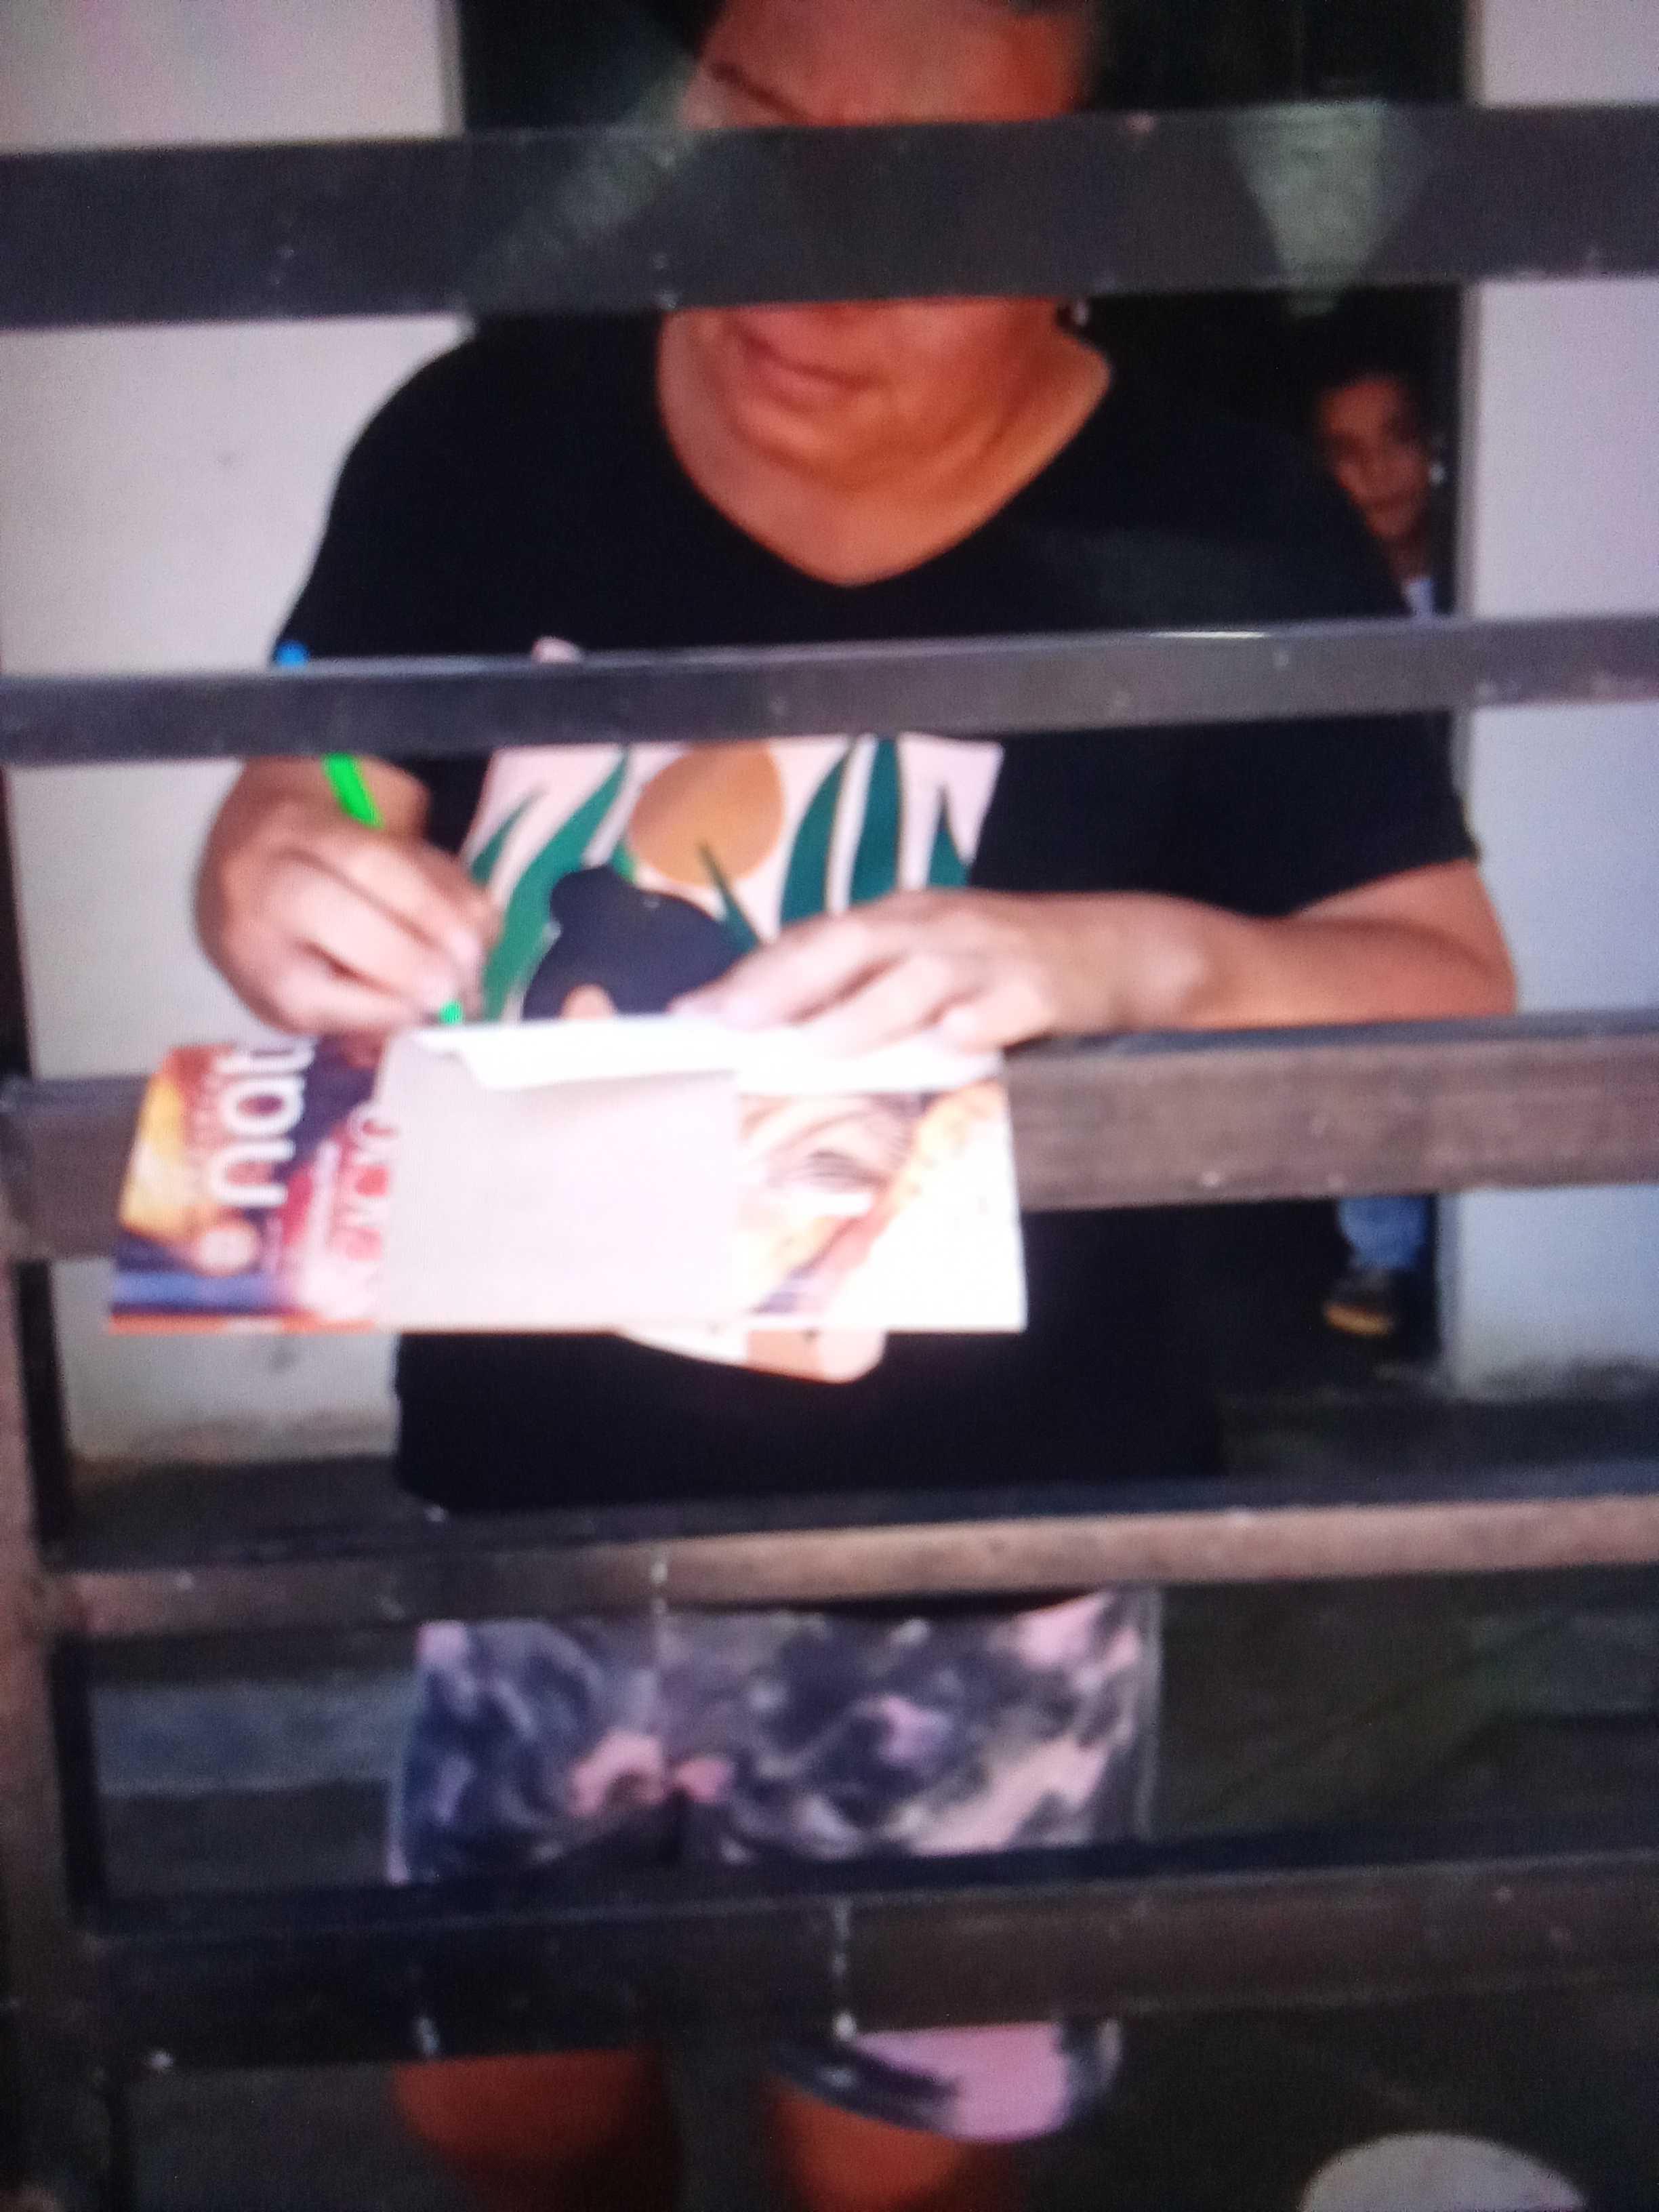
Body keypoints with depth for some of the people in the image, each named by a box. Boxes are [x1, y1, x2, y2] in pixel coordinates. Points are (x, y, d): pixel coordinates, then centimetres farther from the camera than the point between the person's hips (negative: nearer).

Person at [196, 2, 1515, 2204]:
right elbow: (292, 813, 2)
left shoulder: (1220, 549, -16)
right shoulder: (483, 445, -9)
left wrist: (1132, 954, -35)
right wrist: (281, 881, -23)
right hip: (529, 1526, 3)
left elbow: (1457, 1003, -14)